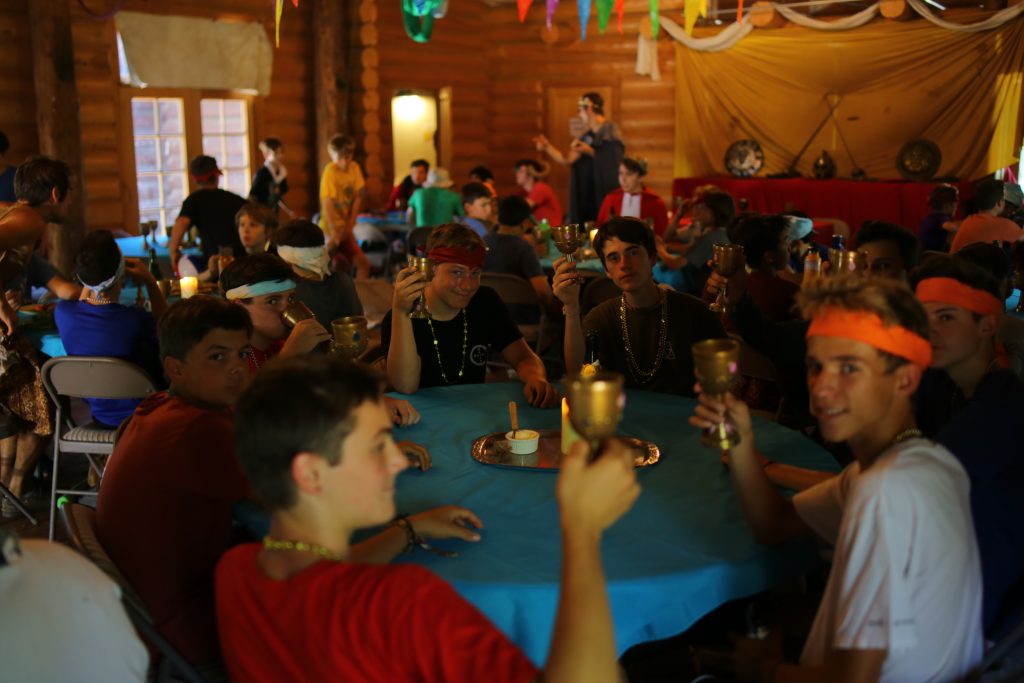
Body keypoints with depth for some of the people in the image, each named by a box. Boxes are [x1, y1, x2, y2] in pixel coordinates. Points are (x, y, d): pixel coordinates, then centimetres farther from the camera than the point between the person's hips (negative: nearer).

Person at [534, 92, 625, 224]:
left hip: (606, 193, -7)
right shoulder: (587, 136, 12)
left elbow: (612, 160, -11)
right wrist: (547, 148, 3)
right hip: (587, 193, 7)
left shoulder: (611, 132, -7)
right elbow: (567, 160, 7)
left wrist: (589, 151, -14)